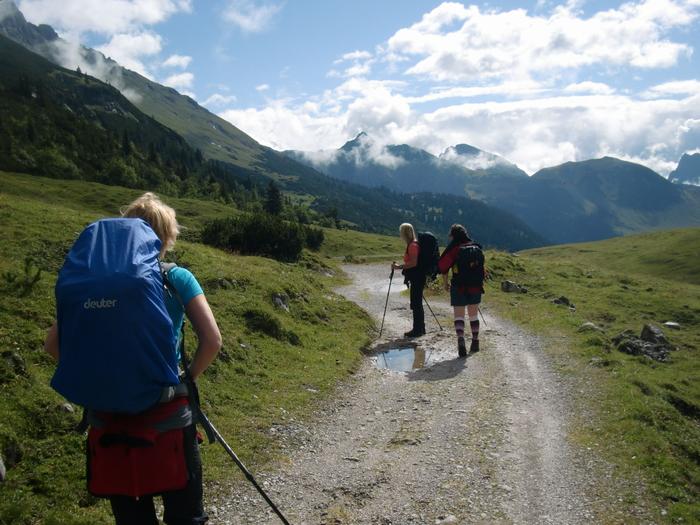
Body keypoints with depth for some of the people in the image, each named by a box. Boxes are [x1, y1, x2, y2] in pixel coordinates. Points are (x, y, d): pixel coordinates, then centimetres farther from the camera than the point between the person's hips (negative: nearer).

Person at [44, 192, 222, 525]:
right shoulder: (177, 278, -7)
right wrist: (187, 379, 0)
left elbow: (53, 344, 0)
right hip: (167, 410, -2)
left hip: (109, 409, 3)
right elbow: (212, 341, -14)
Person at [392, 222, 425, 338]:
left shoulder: (413, 245, -16)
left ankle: (418, 330, 0)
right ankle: (419, 329, 22)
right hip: (416, 277, 10)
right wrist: (401, 266, 20)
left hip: (417, 278, -10)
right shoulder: (412, 244, 14)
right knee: (417, 303, 15)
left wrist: (399, 267, -20)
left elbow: (414, 263, -23)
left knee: (416, 304, -5)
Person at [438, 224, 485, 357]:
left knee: (459, 315, 0)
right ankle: (475, 342, 25)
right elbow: (481, 266, 10)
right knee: (473, 314, 17)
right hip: (475, 286, 4)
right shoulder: (477, 248, 5)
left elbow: (443, 267, -8)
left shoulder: (453, 248, -8)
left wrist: (445, 283, 6)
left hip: (459, 286, -4)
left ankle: (460, 339, -21)